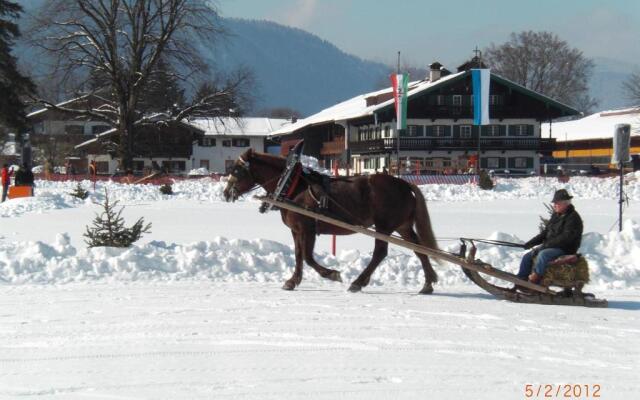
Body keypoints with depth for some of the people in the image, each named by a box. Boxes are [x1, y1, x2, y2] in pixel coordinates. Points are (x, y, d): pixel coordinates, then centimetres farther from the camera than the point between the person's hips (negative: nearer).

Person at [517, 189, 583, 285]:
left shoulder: (573, 217, -12)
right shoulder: (556, 215, 15)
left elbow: (566, 238, -21)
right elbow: (545, 233, 18)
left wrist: (548, 244, -23)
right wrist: (531, 243, 4)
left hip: (565, 249, -9)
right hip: (550, 246, 9)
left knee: (543, 254, -34)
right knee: (527, 257, -1)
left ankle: (534, 279, -32)